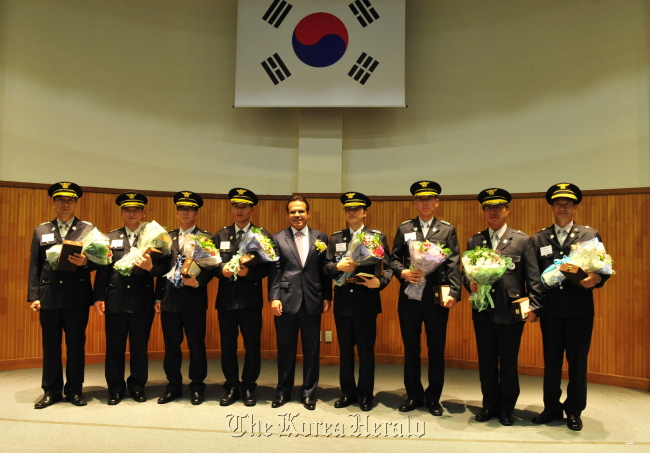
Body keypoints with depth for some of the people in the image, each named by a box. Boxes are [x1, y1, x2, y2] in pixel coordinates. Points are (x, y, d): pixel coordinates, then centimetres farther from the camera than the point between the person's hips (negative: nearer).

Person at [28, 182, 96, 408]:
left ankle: (74, 390, 17)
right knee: (50, 345, 8)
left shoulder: (88, 229, 4)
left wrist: (85, 262, -20)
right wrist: (33, 296, 0)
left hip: (77, 296, -2)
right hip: (48, 296, 2)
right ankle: (51, 391, 19)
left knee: (76, 344, 5)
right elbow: (34, 266, 7)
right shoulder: (41, 230, 10)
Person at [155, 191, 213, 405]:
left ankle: (197, 387, 16)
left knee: (196, 345, 4)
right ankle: (173, 386, 22)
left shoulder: (206, 238, 2)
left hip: (194, 299, -4)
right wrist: (158, 297, 7)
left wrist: (198, 282, -23)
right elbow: (162, 268, 12)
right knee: (171, 345, 10)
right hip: (170, 300, 4)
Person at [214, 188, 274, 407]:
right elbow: (212, 264, 6)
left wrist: (249, 271, -21)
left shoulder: (263, 235, 2)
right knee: (227, 345, 9)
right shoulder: (220, 235, 11)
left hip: (251, 298, -2)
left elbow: (267, 267, -5)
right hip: (226, 298, 3)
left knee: (252, 345, 5)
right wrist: (222, 269, -14)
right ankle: (231, 387, 23)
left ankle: (249, 387, 20)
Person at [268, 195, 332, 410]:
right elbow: (274, 270, 0)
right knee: (285, 349, 9)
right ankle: (283, 391, 24)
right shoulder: (278, 238, 5)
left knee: (311, 349, 7)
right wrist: (274, 297, -8)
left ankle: (309, 392, 21)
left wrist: (327, 297, 2)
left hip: (312, 301, 1)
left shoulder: (321, 238, 7)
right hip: (286, 300, -1)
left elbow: (325, 269, 6)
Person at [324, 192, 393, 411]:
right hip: (343, 301, 3)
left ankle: (365, 394, 19)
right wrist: (338, 266, -15)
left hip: (367, 301, -3)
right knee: (345, 349, 12)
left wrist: (379, 282, -21)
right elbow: (326, 266, 5)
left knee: (366, 350, 5)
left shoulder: (378, 237, 2)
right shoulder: (335, 238, 10)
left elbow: (388, 267, -3)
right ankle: (347, 392, 25)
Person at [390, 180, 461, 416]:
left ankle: (433, 397, 21)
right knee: (411, 348, 9)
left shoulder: (448, 229, 5)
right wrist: (403, 272, -14)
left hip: (437, 297, -1)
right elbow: (394, 259, 7)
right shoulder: (404, 228, 9)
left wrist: (454, 293, -13)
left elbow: (453, 265, -2)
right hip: (409, 296, 1)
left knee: (436, 349, 6)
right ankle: (413, 395, 24)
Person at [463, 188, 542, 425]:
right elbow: (465, 272, 10)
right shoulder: (474, 241, 9)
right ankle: (489, 404, 26)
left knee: (509, 361, 7)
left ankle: (506, 408, 24)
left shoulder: (523, 240, 1)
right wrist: (470, 283, -12)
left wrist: (533, 306, -11)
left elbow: (533, 277, -2)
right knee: (486, 360, 11)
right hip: (483, 310, 3)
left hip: (511, 310, -2)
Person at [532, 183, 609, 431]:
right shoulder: (540, 238, 8)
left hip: (579, 309, -1)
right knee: (551, 360, 11)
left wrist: (596, 279, -21)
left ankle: (574, 411, 22)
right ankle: (552, 408, 24)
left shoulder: (590, 235, 4)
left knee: (577, 361, 7)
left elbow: (604, 269, 1)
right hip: (550, 309, 2)